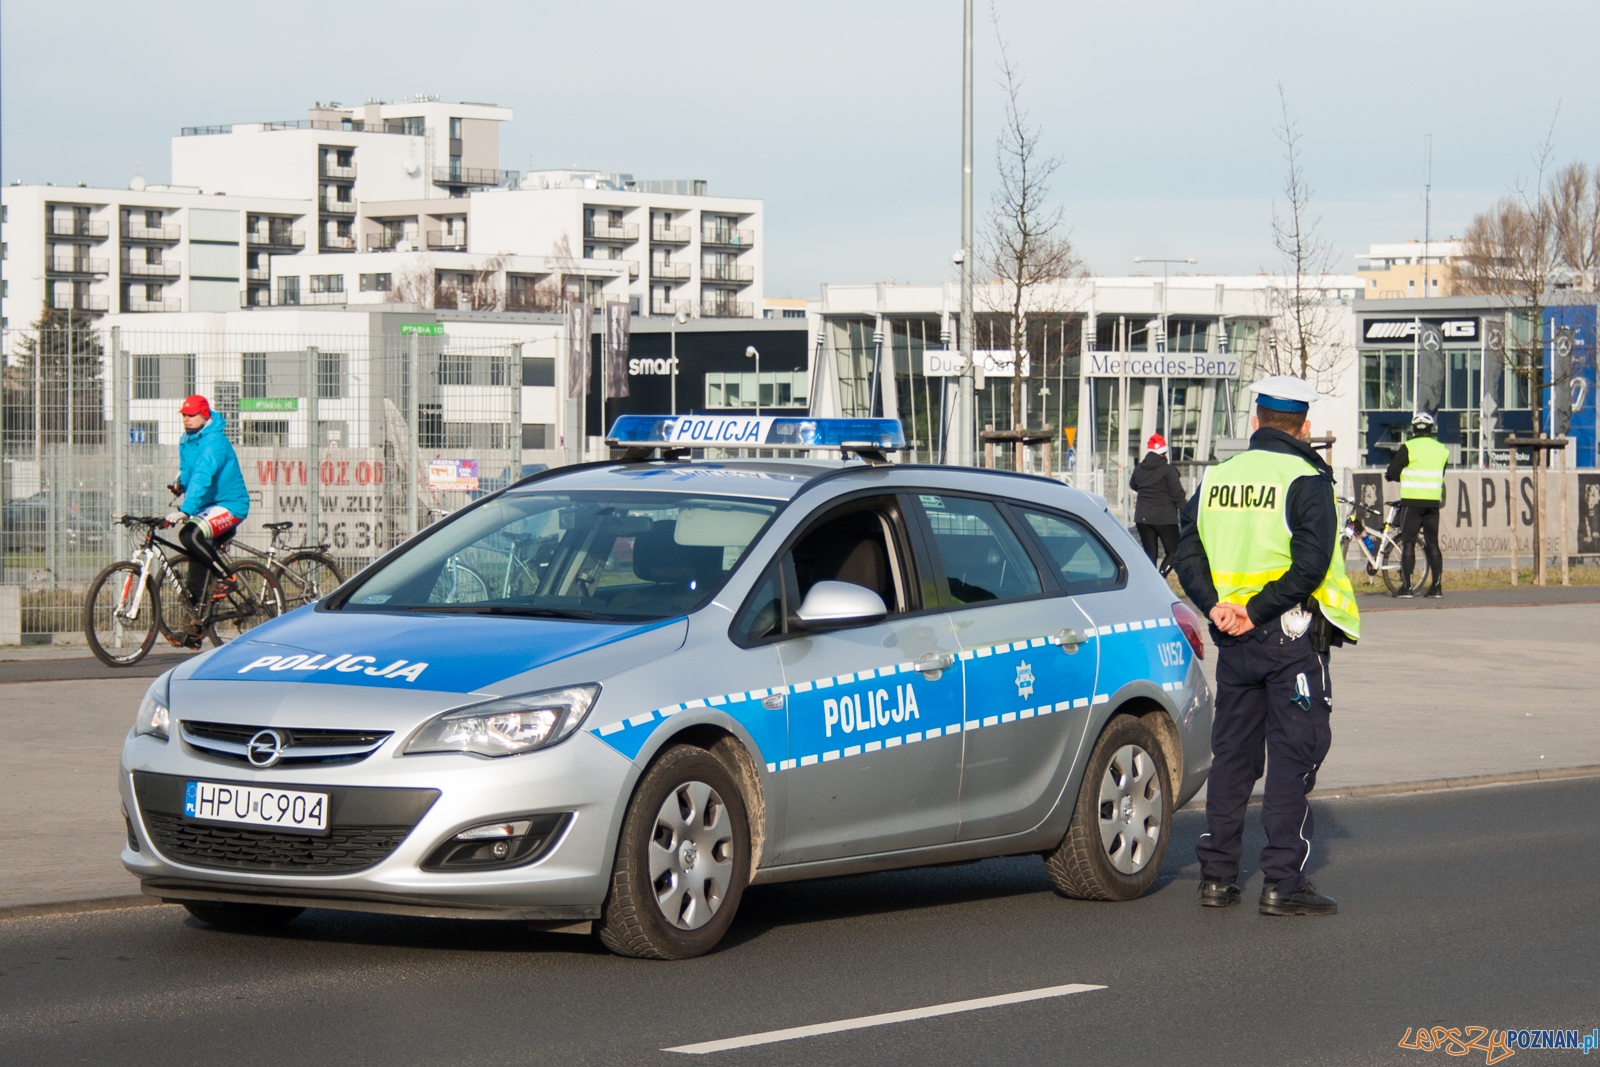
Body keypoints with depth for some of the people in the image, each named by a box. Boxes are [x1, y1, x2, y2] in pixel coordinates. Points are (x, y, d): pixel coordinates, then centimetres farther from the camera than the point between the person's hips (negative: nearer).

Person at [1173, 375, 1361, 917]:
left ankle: (1217, 875, 16)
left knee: (1232, 753, 14)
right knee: (1292, 755, -2)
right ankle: (1283, 882, -6)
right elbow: (1310, 564, -19)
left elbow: (1188, 553, 4)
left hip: (1234, 641, 5)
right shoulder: (1306, 481, -9)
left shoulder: (1216, 478, 9)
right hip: (1293, 634, -5)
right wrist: (1259, 612, -15)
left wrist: (1215, 606, -6)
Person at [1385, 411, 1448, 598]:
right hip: (1433, 502, 4)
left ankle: (1406, 586, -8)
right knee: (1432, 543, 10)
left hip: (1412, 501, -4)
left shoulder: (1408, 448, -7)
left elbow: (1392, 472, -7)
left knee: (1408, 543, -2)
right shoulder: (1442, 450, 7)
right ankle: (1437, 586, 8)